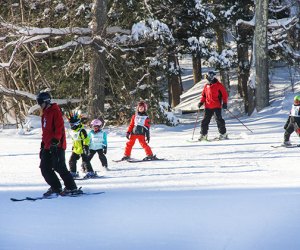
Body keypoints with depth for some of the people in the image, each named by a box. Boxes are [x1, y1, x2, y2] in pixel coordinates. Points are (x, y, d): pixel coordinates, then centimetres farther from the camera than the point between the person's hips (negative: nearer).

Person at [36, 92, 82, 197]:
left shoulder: (55, 111, -9)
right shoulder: (45, 114, 20)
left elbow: (59, 127, -17)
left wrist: (55, 140, -24)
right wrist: (43, 144, 24)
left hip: (56, 145, -9)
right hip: (48, 146, 9)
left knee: (59, 167, -10)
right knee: (45, 168, 5)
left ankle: (72, 188, -4)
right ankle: (56, 188, 12)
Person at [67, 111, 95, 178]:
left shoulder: (81, 131, -17)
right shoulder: (73, 131, 10)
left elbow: (86, 139, -18)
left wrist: (86, 147, -21)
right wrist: (73, 147, 25)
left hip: (82, 149, -9)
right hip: (76, 149, 9)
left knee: (85, 160, -9)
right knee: (72, 160, 7)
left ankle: (90, 172, -3)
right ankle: (73, 173, 16)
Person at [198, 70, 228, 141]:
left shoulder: (219, 85, -3)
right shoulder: (206, 86, 12)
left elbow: (224, 94, -2)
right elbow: (203, 95, 21)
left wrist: (224, 103, -10)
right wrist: (201, 102, 6)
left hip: (217, 106, -5)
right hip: (208, 107, 5)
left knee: (218, 119, -9)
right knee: (205, 121, 3)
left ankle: (223, 134, 0)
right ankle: (203, 135, 10)